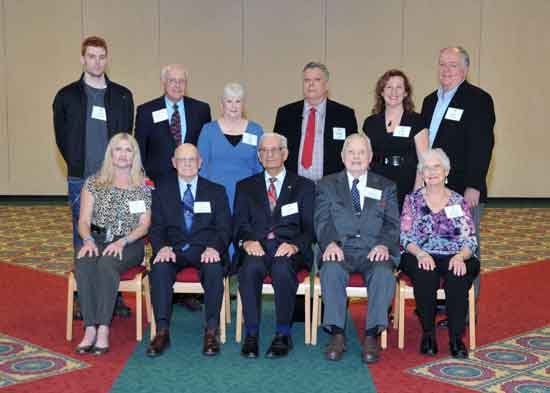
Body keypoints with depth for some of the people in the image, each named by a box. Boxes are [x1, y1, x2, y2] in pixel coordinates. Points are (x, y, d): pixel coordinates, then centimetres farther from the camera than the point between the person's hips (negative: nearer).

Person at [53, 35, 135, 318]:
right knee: (83, 238, 5)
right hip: (81, 179, -1)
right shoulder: (67, 96, 5)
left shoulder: (122, 96, 7)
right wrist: (78, 166, 3)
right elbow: (62, 138, 7)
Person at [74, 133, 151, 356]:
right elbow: (84, 221, 7)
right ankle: (90, 329, -33)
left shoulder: (143, 186, 9)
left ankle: (103, 330, -36)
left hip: (130, 244, -2)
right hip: (97, 240, 2)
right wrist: (88, 240, -14)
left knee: (107, 264, -35)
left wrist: (122, 242, -15)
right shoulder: (94, 183, 13)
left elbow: (144, 225, 2)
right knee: (83, 264, -32)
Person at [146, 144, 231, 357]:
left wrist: (213, 247, -16)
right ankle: (162, 331, -30)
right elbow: (156, 226, 7)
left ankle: (211, 331, -30)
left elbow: (224, 229, 6)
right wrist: (162, 247, -15)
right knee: (159, 268, -32)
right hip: (173, 249, 1)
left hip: (204, 249, 0)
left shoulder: (216, 191, 14)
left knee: (214, 268, -34)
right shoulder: (162, 190, 15)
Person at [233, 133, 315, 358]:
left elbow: (309, 227, 8)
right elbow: (240, 224, 10)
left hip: (288, 248, -1)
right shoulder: (245, 186, 22)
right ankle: (251, 334, -27)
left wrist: (295, 245, -13)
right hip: (256, 247, 1)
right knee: (250, 268, -34)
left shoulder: (304, 186, 17)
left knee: (283, 269, -36)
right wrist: (247, 241, -13)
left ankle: (283, 334, -25)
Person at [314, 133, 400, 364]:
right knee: (331, 270, -34)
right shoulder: (327, 185, 16)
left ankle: (372, 336, -27)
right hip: (340, 250, 0)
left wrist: (384, 244, -15)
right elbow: (322, 221, 3)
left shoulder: (386, 187, 18)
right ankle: (337, 334, -26)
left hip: (373, 252, 0)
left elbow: (392, 223, 7)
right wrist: (330, 242, -18)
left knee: (384, 273, -33)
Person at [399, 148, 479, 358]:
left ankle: (456, 337, -22)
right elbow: (405, 236, 3)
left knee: (458, 277, -33)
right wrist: (420, 253, -18)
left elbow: (470, 239, 5)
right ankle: (428, 333, -19)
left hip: (455, 258, 1)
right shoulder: (412, 200, 12)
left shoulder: (459, 202, 12)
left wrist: (460, 256, -17)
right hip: (421, 257, 0)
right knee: (425, 275, -34)